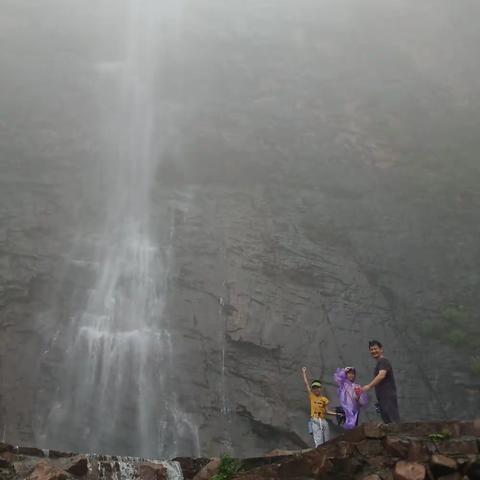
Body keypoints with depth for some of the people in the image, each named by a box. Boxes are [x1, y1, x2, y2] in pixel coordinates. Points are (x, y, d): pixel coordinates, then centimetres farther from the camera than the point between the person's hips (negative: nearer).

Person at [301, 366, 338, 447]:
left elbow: (326, 411, 11)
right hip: (315, 421, -3)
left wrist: (336, 413, 1)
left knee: (327, 442, 4)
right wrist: (304, 372, 8)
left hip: (323, 421, 3)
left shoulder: (324, 399, 7)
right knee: (319, 442, -12)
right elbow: (307, 384, 6)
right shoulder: (312, 397, 5)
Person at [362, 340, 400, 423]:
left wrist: (369, 386, -26)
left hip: (388, 397, -10)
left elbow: (382, 375, -24)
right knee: (387, 422, 6)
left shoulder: (383, 361, -8)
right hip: (382, 398, 10)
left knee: (395, 421, -15)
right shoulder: (379, 363, 22)